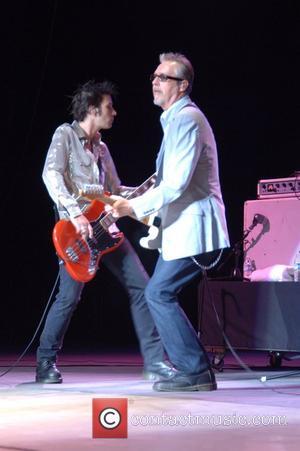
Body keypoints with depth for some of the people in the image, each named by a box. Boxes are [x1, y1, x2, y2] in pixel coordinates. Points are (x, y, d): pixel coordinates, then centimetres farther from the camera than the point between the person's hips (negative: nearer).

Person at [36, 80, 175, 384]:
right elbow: (51, 174, -15)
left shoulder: (101, 148, 22)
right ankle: (46, 363, 5)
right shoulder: (66, 134, 0)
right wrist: (75, 213, -25)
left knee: (140, 286, -1)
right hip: (76, 228, -7)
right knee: (70, 296, -12)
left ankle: (154, 361, 2)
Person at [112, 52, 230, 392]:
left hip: (192, 227, -10)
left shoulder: (186, 119, -15)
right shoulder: (177, 119, 19)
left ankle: (196, 373, -5)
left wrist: (134, 206, -16)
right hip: (182, 226, 10)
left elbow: (176, 184, -23)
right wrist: (138, 201, 20)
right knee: (160, 294, 12)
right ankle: (193, 369, 16)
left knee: (158, 294, -9)